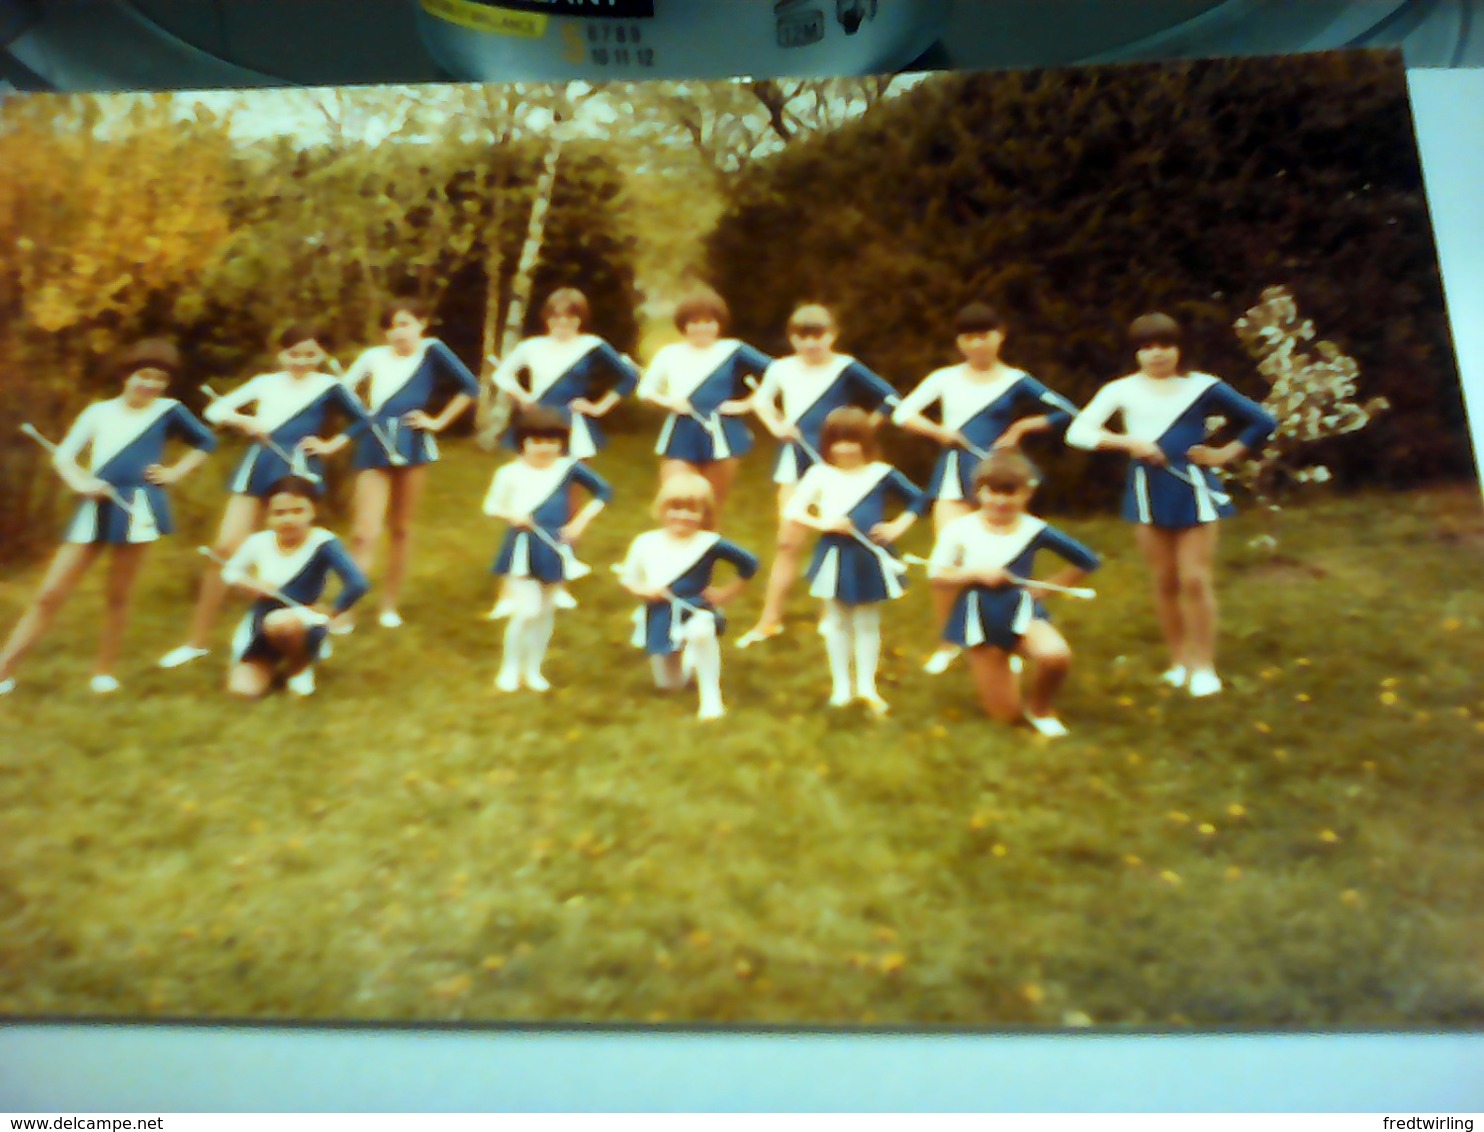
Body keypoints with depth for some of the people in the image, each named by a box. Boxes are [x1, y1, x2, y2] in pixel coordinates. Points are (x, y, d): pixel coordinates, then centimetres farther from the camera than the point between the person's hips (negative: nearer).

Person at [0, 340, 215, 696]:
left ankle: (105, 671, 19)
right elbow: (62, 455, 5)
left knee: (117, 596, 5)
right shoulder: (99, 411, 9)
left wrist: (175, 473, 6)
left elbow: (207, 442, 15)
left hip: (136, 508, -2)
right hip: (95, 508, 2)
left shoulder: (169, 410, 4)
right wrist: (80, 482, -14)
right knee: (50, 593, 1)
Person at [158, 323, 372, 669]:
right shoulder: (265, 382, 12)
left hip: (298, 470, -3)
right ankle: (197, 641, 5)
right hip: (257, 468, 3)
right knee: (225, 547, -2)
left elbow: (363, 421, 8)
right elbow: (215, 410, 9)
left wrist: (331, 446, 0)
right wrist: (245, 421, -11)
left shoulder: (329, 386, 3)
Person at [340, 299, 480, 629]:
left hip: (411, 445, -1)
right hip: (374, 445, 1)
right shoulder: (374, 356, 8)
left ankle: (390, 606, 20)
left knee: (401, 528, 9)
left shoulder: (432, 351, 0)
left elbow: (470, 387, -3)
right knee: (365, 531, -7)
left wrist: (439, 422, -4)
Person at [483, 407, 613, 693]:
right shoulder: (510, 473, -6)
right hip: (523, 547, -2)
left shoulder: (569, 467, -4)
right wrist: (511, 514, -18)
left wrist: (580, 521, -3)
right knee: (527, 610, -10)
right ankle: (510, 668, 12)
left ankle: (533, 669, 27)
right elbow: (491, 506, 2)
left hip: (555, 548, 2)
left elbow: (604, 492, 3)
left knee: (546, 610, 11)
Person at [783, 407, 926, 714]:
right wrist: (822, 522, -21)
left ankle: (867, 686, 23)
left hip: (870, 558, 0)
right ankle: (841, 686, 25)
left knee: (867, 623, 10)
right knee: (837, 622, 12)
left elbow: (918, 499, 5)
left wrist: (898, 527, -5)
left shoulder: (882, 474, -5)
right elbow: (792, 510, -9)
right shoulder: (819, 474, -5)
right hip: (836, 558, 0)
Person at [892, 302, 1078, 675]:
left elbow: (1068, 412, 1)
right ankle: (947, 644, 10)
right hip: (955, 473, 1)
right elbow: (903, 413, 1)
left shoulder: (1015, 381, 1)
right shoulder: (945, 378, 4)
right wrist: (941, 432, -8)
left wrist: (1021, 427, -4)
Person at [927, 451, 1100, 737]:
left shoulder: (1034, 530, -8)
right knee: (1006, 715, 3)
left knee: (1056, 655, -34)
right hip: (979, 619, 0)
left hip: (1021, 611, 0)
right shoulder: (960, 529, -10)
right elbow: (937, 575, -7)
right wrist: (976, 572, -19)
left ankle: (1040, 707, 0)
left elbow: (1088, 561, 1)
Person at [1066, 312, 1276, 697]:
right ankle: (1178, 662, 21)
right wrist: (1129, 442, -17)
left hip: (1194, 488, -1)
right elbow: (1078, 431, -9)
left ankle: (1204, 666, 7)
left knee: (1195, 580, -4)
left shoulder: (1203, 387, 1)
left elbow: (1262, 422, 7)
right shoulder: (1122, 390, 2)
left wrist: (1224, 454, -1)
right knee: (1165, 581, 8)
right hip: (1149, 489, 2)